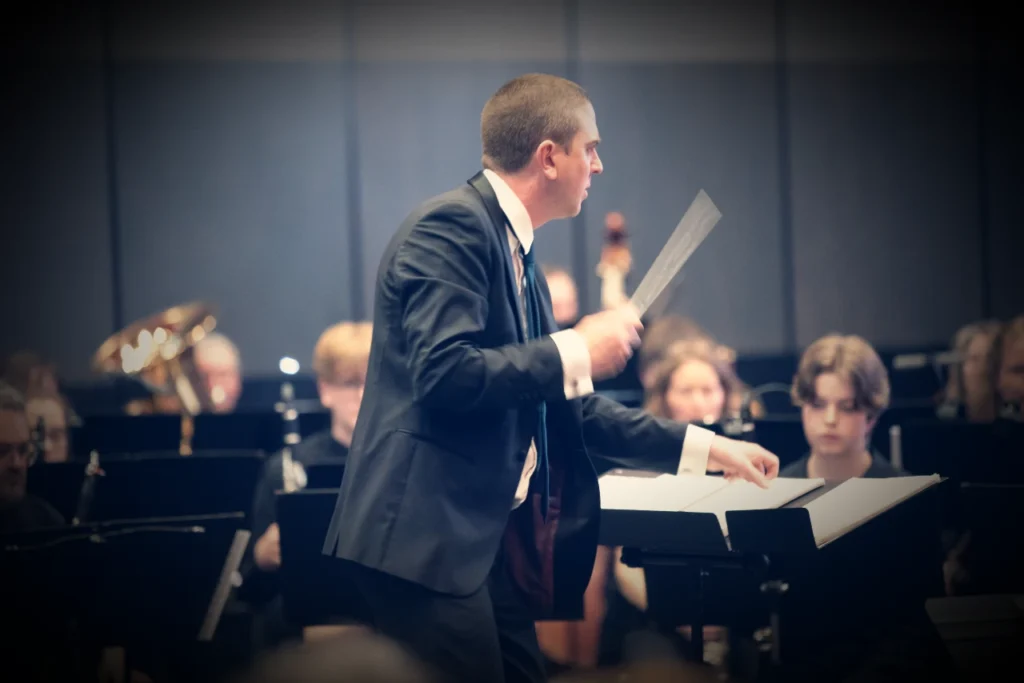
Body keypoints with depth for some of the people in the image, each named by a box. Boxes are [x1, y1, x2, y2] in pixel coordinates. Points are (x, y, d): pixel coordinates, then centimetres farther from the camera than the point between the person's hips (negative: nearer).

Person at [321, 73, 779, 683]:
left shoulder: (516, 251, 18)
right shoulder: (451, 226, -10)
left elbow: (564, 405, 24)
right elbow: (444, 375, -23)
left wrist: (702, 447, 24)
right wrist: (576, 352, -13)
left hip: (489, 536, 10)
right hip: (428, 538, -10)